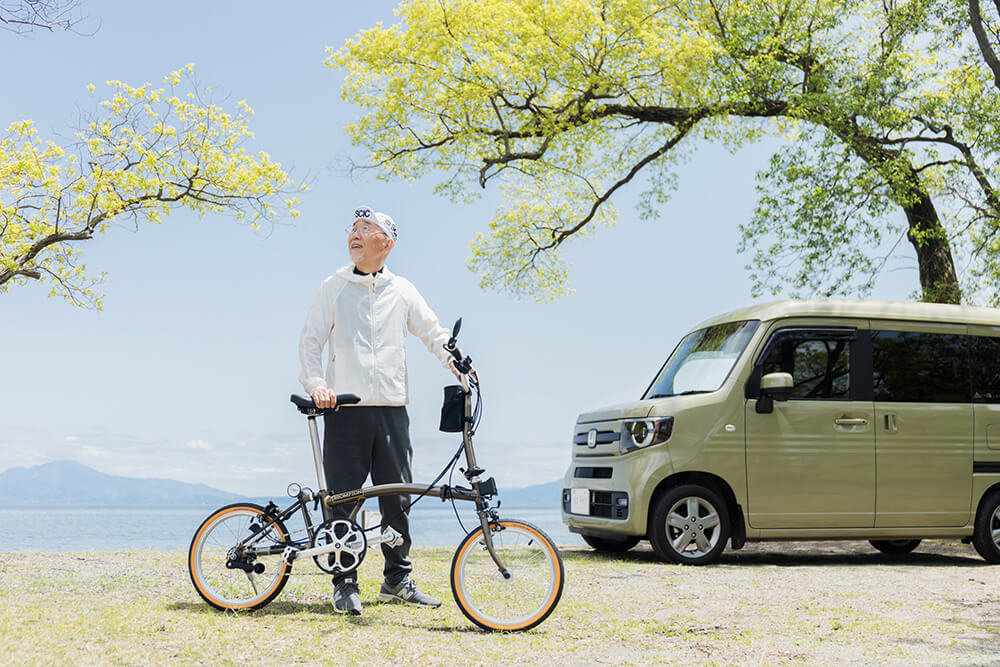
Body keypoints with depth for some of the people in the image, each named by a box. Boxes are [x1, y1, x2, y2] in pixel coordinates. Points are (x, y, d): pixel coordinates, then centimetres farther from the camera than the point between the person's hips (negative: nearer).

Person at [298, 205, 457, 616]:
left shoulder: (402, 291, 12)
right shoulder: (334, 288, 8)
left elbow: (433, 333, 14)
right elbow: (311, 340, 5)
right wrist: (316, 384, -11)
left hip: (391, 408, 2)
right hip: (344, 409, -2)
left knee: (397, 498, 5)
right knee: (343, 500, -3)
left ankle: (397, 580, 18)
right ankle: (345, 585, 5)